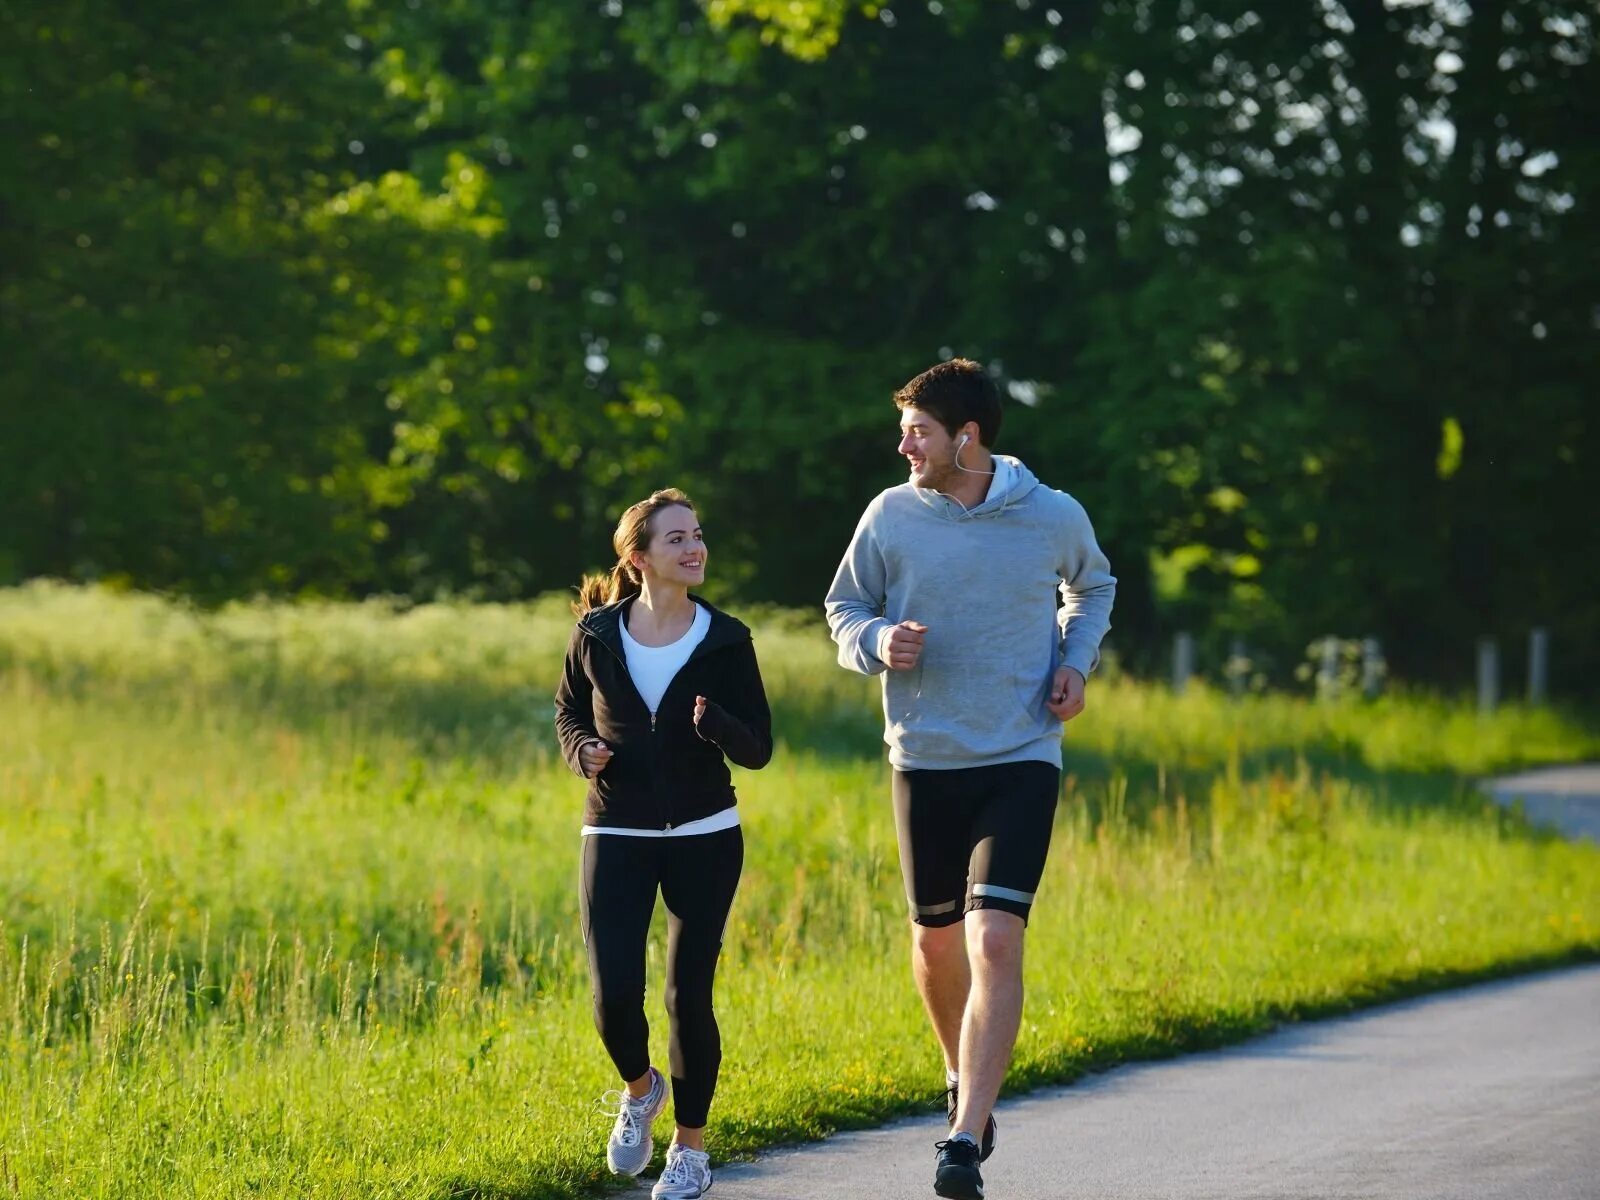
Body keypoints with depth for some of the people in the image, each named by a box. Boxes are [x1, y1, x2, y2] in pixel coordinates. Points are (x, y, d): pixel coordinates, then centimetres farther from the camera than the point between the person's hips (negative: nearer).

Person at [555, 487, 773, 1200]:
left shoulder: (724, 641, -5)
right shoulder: (597, 635, -3)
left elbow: (757, 750, -3)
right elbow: (569, 709, 15)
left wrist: (715, 724, -24)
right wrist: (582, 752, -7)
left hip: (704, 838, 0)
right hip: (617, 838, 1)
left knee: (689, 995, 0)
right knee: (614, 997, -9)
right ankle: (638, 1090, 26)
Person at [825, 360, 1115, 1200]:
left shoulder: (1054, 518, -3)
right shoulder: (891, 516, -3)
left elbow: (1093, 587, 19)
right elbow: (844, 610, 10)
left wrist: (1076, 662, 2)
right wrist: (879, 643, -13)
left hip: (1022, 761, -2)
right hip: (924, 760, 2)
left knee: (995, 941, -16)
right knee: (936, 939, 13)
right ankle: (965, 1079, 43)